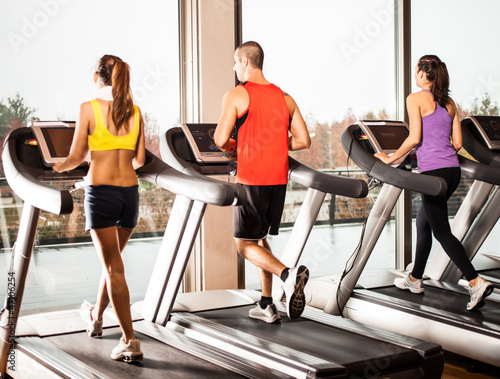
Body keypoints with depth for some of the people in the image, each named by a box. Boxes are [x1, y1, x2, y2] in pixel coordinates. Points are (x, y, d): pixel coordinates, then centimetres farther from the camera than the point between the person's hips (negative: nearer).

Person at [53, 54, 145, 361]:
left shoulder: (89, 109, -5)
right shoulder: (135, 111, 7)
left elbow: (76, 157, -3)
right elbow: (140, 159, 11)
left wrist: (57, 168, 18)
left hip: (101, 191, -5)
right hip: (130, 190, 5)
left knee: (114, 267, -1)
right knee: (112, 259, 22)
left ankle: (130, 342, -3)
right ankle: (96, 317, 43)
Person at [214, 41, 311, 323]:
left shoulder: (236, 96, -7)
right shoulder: (285, 98, 10)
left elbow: (221, 139, -13)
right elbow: (304, 141, 8)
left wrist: (232, 147, 10)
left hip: (251, 180, -6)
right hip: (279, 180, 6)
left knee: (245, 244, 3)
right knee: (260, 239, 19)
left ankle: (288, 274, -21)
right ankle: (267, 305, 19)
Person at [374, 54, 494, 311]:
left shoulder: (415, 99, -5)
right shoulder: (449, 103, 15)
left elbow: (414, 138, -13)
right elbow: (457, 143, 13)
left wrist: (391, 158, -2)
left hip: (433, 171, -8)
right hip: (452, 169, 8)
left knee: (442, 232, -4)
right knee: (423, 222, 20)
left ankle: (476, 282, -13)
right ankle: (415, 279, 29)